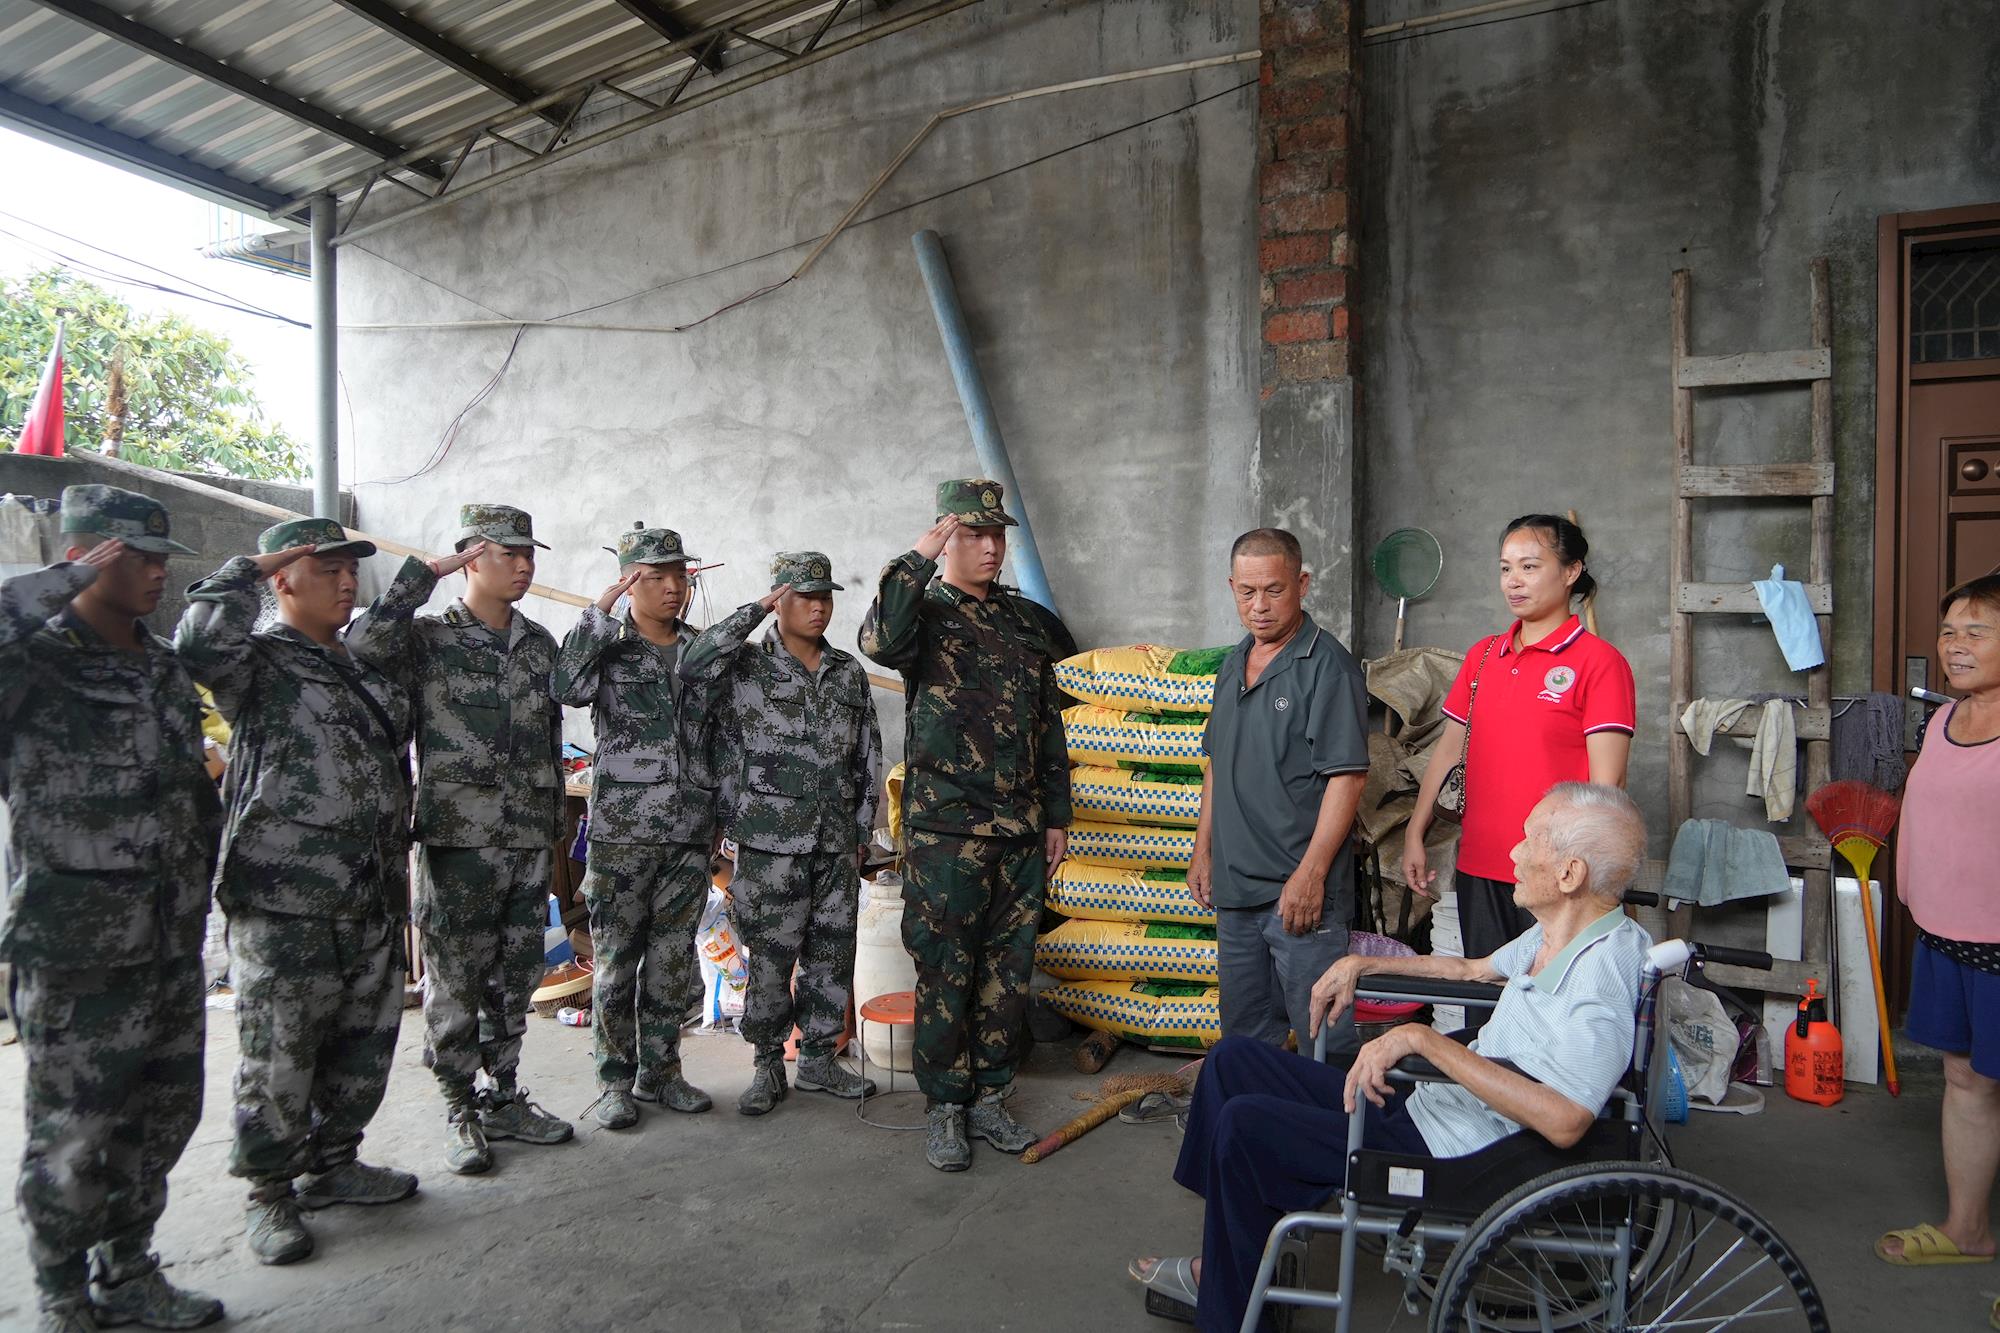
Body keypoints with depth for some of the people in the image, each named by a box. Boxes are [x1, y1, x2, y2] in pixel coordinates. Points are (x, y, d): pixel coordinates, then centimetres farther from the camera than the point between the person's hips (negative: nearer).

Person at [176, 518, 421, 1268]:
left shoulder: (370, 670, 16)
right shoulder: (261, 663, -6)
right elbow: (201, 643, -31)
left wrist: (397, 861, 23)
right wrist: (248, 570, -17)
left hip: (371, 900, 7)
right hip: (284, 902, -7)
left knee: (366, 1042, 15)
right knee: (279, 1057, 1)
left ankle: (332, 1163, 31)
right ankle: (269, 1192, 17)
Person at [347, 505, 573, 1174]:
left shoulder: (540, 643, 12)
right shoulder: (428, 637, -4)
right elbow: (363, 643, -26)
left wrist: (555, 828, 16)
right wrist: (425, 570, -19)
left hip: (530, 841, 5)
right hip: (458, 839, -5)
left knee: (516, 978, 13)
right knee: (456, 980, 4)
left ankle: (504, 1098, 26)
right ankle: (460, 1111, 17)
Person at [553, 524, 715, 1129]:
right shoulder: (608, 647, -2)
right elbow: (567, 687, -25)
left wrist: (719, 813, 14)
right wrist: (600, 609, -25)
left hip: (690, 832, 4)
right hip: (622, 830, -4)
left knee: (673, 960, 10)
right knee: (617, 959, 3)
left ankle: (660, 1071, 23)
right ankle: (614, 1079, 16)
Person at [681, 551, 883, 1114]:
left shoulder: (849, 673, 11)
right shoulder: (746, 667, -3)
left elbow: (867, 757, 14)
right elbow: (691, 666, -25)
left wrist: (862, 832, 11)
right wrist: (756, 609, -22)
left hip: (837, 844, 5)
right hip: (772, 843, -4)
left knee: (832, 954, 10)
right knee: (771, 960, 2)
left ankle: (819, 1058, 25)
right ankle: (768, 1067, 18)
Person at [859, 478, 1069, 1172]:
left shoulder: (1022, 619, 14)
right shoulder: (926, 611, -3)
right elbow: (879, 640, -29)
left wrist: (1056, 814, 15)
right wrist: (919, 557, -29)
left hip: (1021, 830, 6)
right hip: (946, 829, -5)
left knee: (1008, 970, 11)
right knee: (946, 972, 2)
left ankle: (989, 1097, 25)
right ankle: (944, 1107, 16)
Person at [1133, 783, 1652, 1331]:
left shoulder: (1603, 969, -24)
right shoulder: (1554, 934, 6)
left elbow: (1564, 1121, -37)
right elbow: (1473, 969, 27)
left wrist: (1425, 1039, -34)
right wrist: (1363, 964, 20)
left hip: (1452, 1153, -10)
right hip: (1425, 1104, 10)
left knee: (1243, 1123, -14)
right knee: (1231, 1059, 8)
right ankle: (1217, 1264, 19)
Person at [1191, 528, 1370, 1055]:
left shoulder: (1328, 667, -12)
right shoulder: (1234, 664, 12)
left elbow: (1347, 777, -17)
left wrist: (1311, 874, -21)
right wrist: (1203, 850, 16)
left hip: (1299, 890, -7)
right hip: (1235, 884, 8)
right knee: (1244, 1030, 18)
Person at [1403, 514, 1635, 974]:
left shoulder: (1599, 661, -7)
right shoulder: (1483, 656, 11)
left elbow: (1606, 785, -12)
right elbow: (1448, 751, 16)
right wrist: (1414, 835, 12)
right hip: (1478, 872, 6)